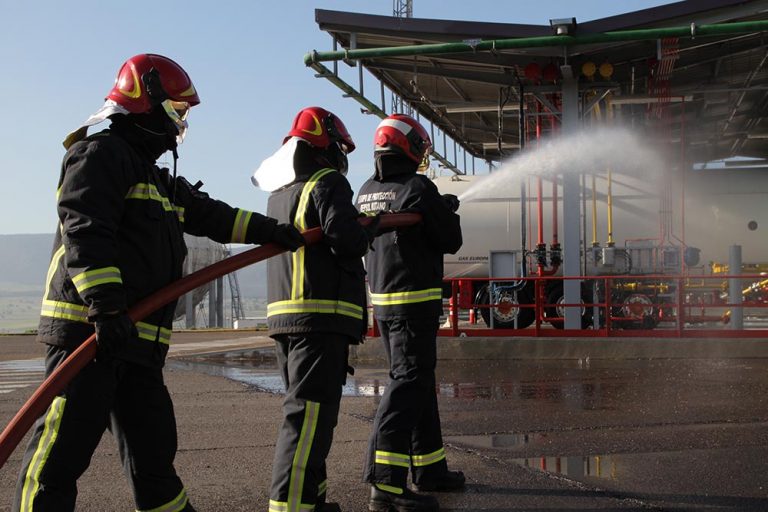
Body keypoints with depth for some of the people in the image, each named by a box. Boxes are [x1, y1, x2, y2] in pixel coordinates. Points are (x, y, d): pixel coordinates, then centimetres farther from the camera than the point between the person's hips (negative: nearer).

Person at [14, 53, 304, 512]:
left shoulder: (160, 181, 25)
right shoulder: (101, 154, -6)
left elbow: (210, 215, 27)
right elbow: (84, 230, -19)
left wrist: (268, 229, 19)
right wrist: (105, 305, -28)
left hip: (139, 341, 9)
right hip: (87, 327, -9)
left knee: (153, 449, 17)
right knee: (62, 453, -8)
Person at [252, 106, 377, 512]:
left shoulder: (280, 192, 20)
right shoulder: (327, 182, -7)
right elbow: (345, 239, -19)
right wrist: (371, 227, 1)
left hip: (284, 313, 9)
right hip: (322, 314, -9)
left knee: (309, 412, 16)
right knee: (309, 415, -11)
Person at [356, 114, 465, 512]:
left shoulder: (367, 192, 9)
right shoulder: (418, 189, -14)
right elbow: (450, 241, -9)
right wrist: (449, 213, 12)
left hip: (382, 300, 8)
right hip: (416, 300, -8)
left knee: (418, 380, 17)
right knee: (408, 382, -10)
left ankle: (429, 468, 26)